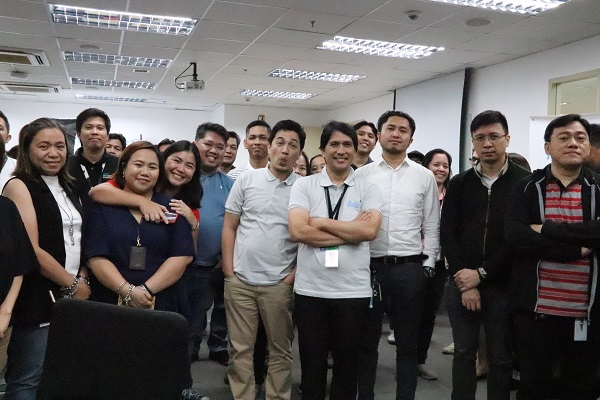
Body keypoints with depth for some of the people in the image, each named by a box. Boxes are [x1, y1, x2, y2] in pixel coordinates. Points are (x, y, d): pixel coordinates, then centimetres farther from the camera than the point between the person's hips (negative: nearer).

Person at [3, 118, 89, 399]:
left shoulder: (68, 190, 15)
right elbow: (30, 250, -16)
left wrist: (83, 279, 0)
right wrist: (72, 285, -9)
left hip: (72, 299, 7)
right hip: (35, 300, -7)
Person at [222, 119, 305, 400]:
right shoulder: (246, 180, 2)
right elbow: (229, 227, 5)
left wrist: (294, 274, -6)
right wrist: (229, 269, 0)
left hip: (280, 283, -1)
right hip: (240, 281, 1)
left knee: (280, 350, 12)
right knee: (240, 349, 11)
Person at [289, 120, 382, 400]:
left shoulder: (368, 189, 2)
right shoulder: (303, 185, 0)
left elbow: (370, 231, -14)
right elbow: (297, 231, -14)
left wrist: (321, 222, -11)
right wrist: (351, 232, -11)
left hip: (353, 291, 0)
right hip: (310, 289, 0)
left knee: (347, 365, 16)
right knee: (311, 365, 14)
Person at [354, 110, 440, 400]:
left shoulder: (425, 177, 5)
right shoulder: (361, 175, 3)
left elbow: (431, 226, 6)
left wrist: (428, 266, 0)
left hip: (410, 268, 0)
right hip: (369, 266, 0)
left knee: (407, 343, 12)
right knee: (367, 341, 12)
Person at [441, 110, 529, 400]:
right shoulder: (459, 184, 6)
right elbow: (448, 234, 1)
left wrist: (482, 274, -12)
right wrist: (465, 282, -8)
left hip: (503, 285, -2)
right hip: (461, 283, 2)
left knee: (501, 357, 10)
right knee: (463, 353, 12)